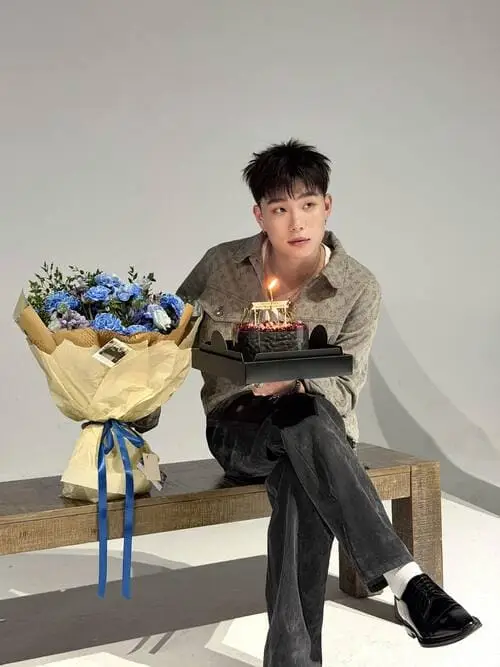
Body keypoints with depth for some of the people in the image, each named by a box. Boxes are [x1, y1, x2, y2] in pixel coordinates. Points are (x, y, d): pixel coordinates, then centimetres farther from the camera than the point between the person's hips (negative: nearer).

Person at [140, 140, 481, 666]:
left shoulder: (359, 289, -8)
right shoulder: (221, 266, -4)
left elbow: (345, 391, -11)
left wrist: (295, 381, -32)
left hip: (321, 426, 0)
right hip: (238, 429, 0)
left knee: (298, 482, -40)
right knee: (305, 421, -38)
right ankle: (404, 581, -45)